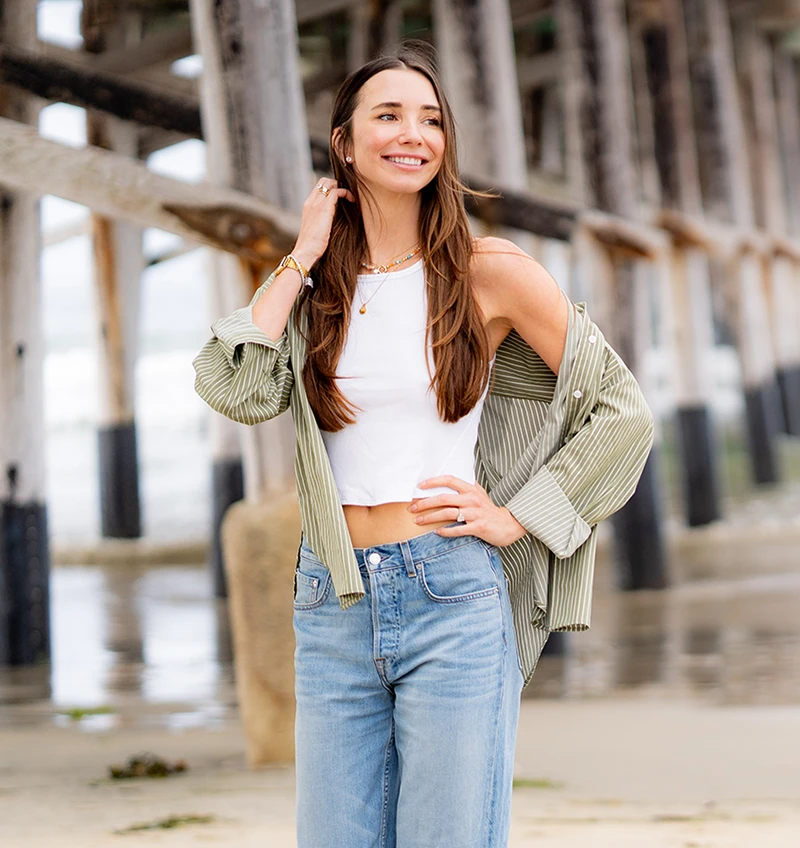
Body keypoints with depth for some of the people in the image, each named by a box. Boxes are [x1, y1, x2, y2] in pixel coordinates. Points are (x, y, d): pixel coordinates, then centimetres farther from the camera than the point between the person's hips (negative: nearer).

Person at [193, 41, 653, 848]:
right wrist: (303, 258, -3)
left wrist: (518, 516, -3)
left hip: (451, 599, -3)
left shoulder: (489, 272, -1)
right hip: (332, 606, 4)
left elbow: (622, 414, 3)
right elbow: (237, 389, -9)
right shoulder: (316, 286, 10)